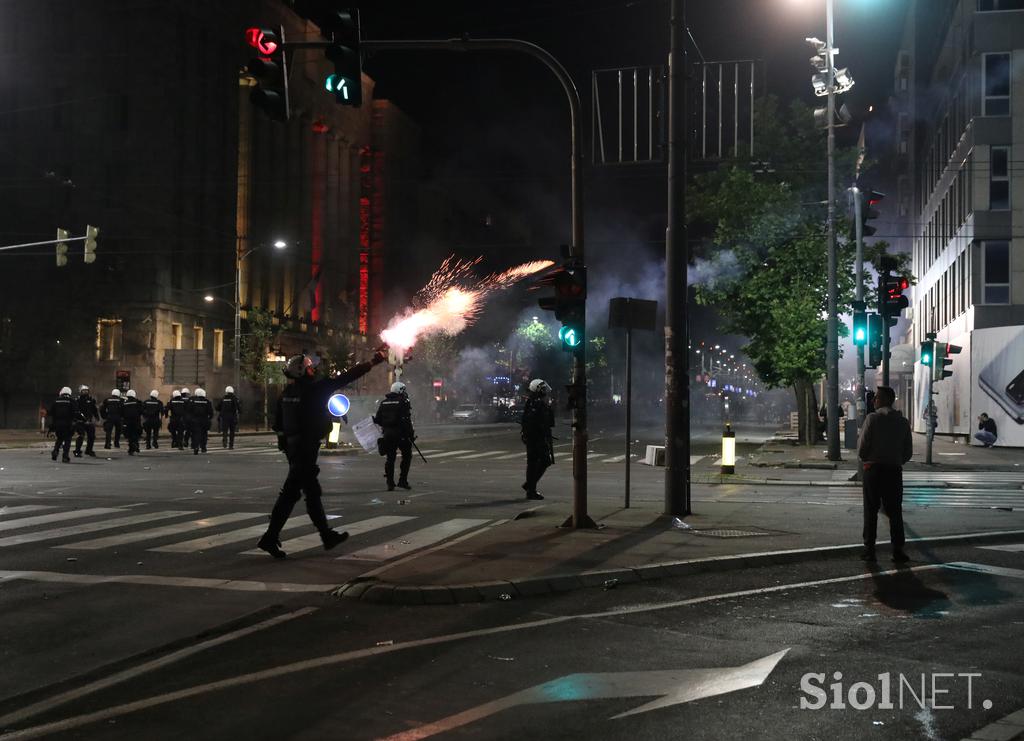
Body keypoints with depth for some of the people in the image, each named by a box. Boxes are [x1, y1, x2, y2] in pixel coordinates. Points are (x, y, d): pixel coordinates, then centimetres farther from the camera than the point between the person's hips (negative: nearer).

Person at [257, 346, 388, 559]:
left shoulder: (286, 393, 7)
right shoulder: (312, 390, -15)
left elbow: (278, 423, 11)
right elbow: (345, 379, -11)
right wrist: (373, 361, -4)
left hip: (292, 446, 9)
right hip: (306, 449, -9)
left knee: (312, 492, 15)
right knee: (290, 493, -6)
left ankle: (327, 535, 25)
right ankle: (270, 538, -5)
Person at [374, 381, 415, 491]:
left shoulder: (384, 402, 10)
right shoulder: (403, 402, -7)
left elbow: (377, 419, 10)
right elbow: (407, 420, -14)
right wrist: (411, 434, -8)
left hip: (387, 434, 5)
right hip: (401, 433, -5)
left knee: (390, 458, 10)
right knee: (407, 456, 10)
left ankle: (390, 483, 8)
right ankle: (403, 481, 5)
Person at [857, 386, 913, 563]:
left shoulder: (873, 418, -8)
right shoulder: (903, 422, 5)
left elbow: (862, 448, -10)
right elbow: (908, 453, 6)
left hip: (873, 469, -3)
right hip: (894, 471, 3)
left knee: (871, 511, 5)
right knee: (895, 512, 7)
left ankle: (869, 550, 5)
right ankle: (898, 551, 4)